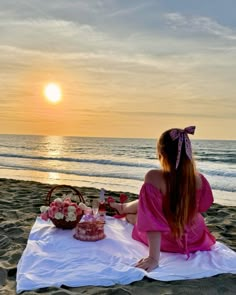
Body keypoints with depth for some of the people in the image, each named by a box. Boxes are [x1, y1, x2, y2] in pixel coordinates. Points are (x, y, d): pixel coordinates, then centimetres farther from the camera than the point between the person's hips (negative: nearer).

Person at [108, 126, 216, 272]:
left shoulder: (154, 177, -30)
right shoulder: (199, 179, -17)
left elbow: (153, 220, -30)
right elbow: (203, 206, 3)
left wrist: (154, 258, -26)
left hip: (168, 241, -4)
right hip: (195, 238, 4)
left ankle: (124, 209, 62)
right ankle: (123, 207, 58)